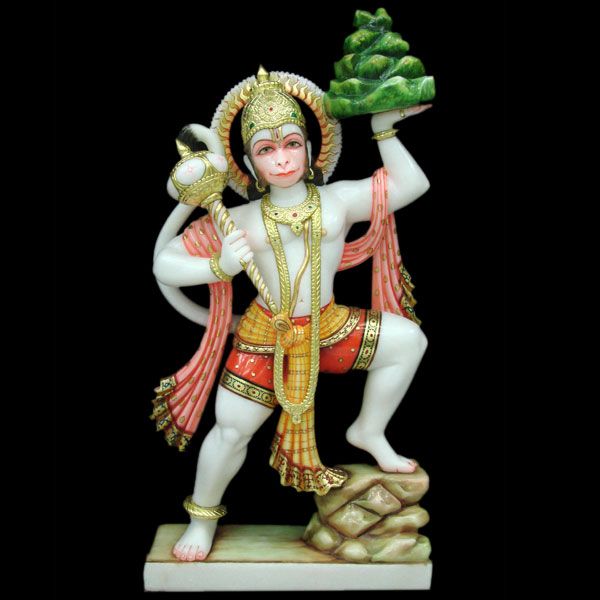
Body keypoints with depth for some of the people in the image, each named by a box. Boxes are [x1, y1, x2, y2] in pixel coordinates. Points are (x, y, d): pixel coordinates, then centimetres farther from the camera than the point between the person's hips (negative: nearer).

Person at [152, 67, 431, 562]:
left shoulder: (339, 200, -4)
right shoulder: (238, 221, -8)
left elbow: (412, 184, -2)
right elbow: (164, 264, -8)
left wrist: (384, 131, -5)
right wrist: (220, 267, -24)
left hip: (329, 325, 2)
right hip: (264, 336, -2)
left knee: (409, 339, -7)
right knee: (232, 430, 0)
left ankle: (369, 432, 13)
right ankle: (204, 515, 30)